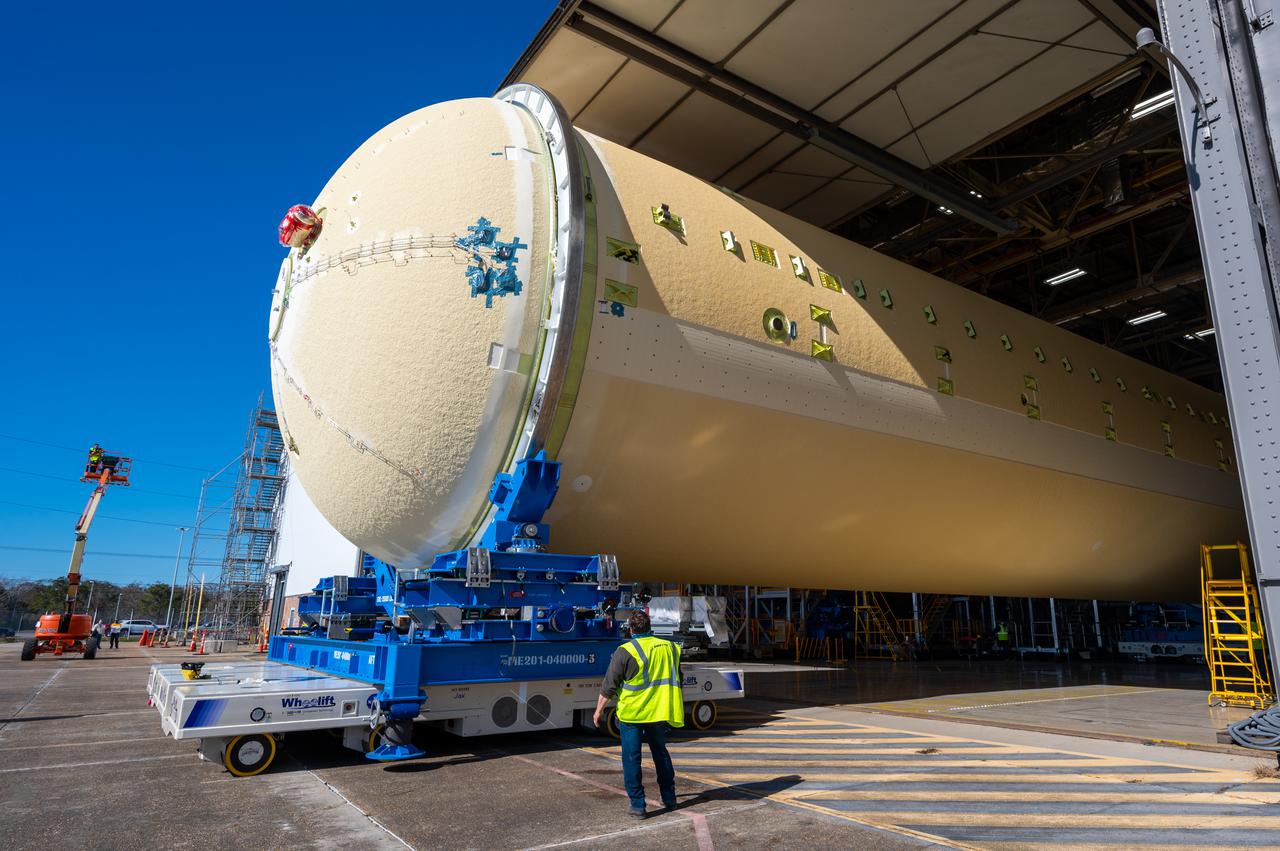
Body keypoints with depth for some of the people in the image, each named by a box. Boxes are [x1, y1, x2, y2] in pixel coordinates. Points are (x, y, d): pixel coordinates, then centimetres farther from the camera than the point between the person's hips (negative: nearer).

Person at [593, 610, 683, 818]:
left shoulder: (625, 652, -12)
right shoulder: (669, 648, 4)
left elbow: (609, 686, -9)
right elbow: (677, 682, 14)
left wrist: (599, 710, 3)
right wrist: (679, 709, 26)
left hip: (632, 714, -5)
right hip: (659, 713, 5)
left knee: (632, 759, 7)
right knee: (661, 754, 22)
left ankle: (637, 805, 9)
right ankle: (669, 798, 29)